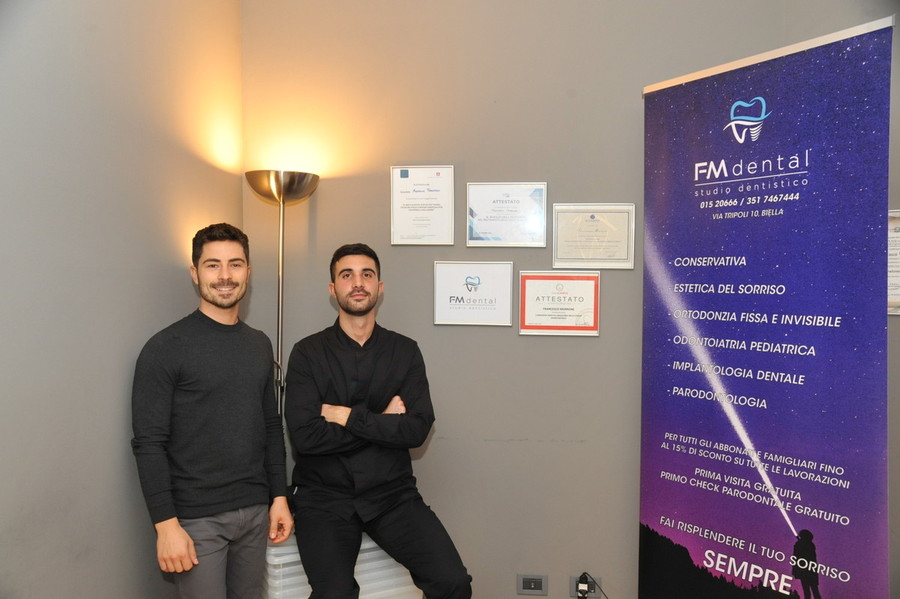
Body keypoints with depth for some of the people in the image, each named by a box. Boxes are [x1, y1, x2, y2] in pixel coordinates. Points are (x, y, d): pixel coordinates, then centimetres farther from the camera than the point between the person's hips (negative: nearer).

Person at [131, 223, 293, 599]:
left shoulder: (259, 345, 8)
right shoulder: (166, 348, -9)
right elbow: (148, 443, -12)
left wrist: (279, 496, 10)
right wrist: (166, 524, -15)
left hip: (255, 511, 5)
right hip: (196, 518, -5)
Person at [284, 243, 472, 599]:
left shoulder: (404, 351, 4)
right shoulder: (307, 353, -1)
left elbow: (417, 429, -7)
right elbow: (304, 436, -13)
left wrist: (347, 416, -10)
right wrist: (382, 421, -8)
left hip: (391, 493, 2)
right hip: (325, 496, -1)